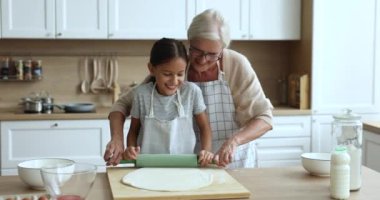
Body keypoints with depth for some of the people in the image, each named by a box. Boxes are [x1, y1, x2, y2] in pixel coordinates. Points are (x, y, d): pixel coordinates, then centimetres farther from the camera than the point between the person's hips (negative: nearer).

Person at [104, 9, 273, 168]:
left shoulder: (237, 65, -12)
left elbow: (264, 118, -11)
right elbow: (123, 104, -7)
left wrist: (233, 141, -28)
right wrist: (117, 138, -26)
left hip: (233, 164, 1)